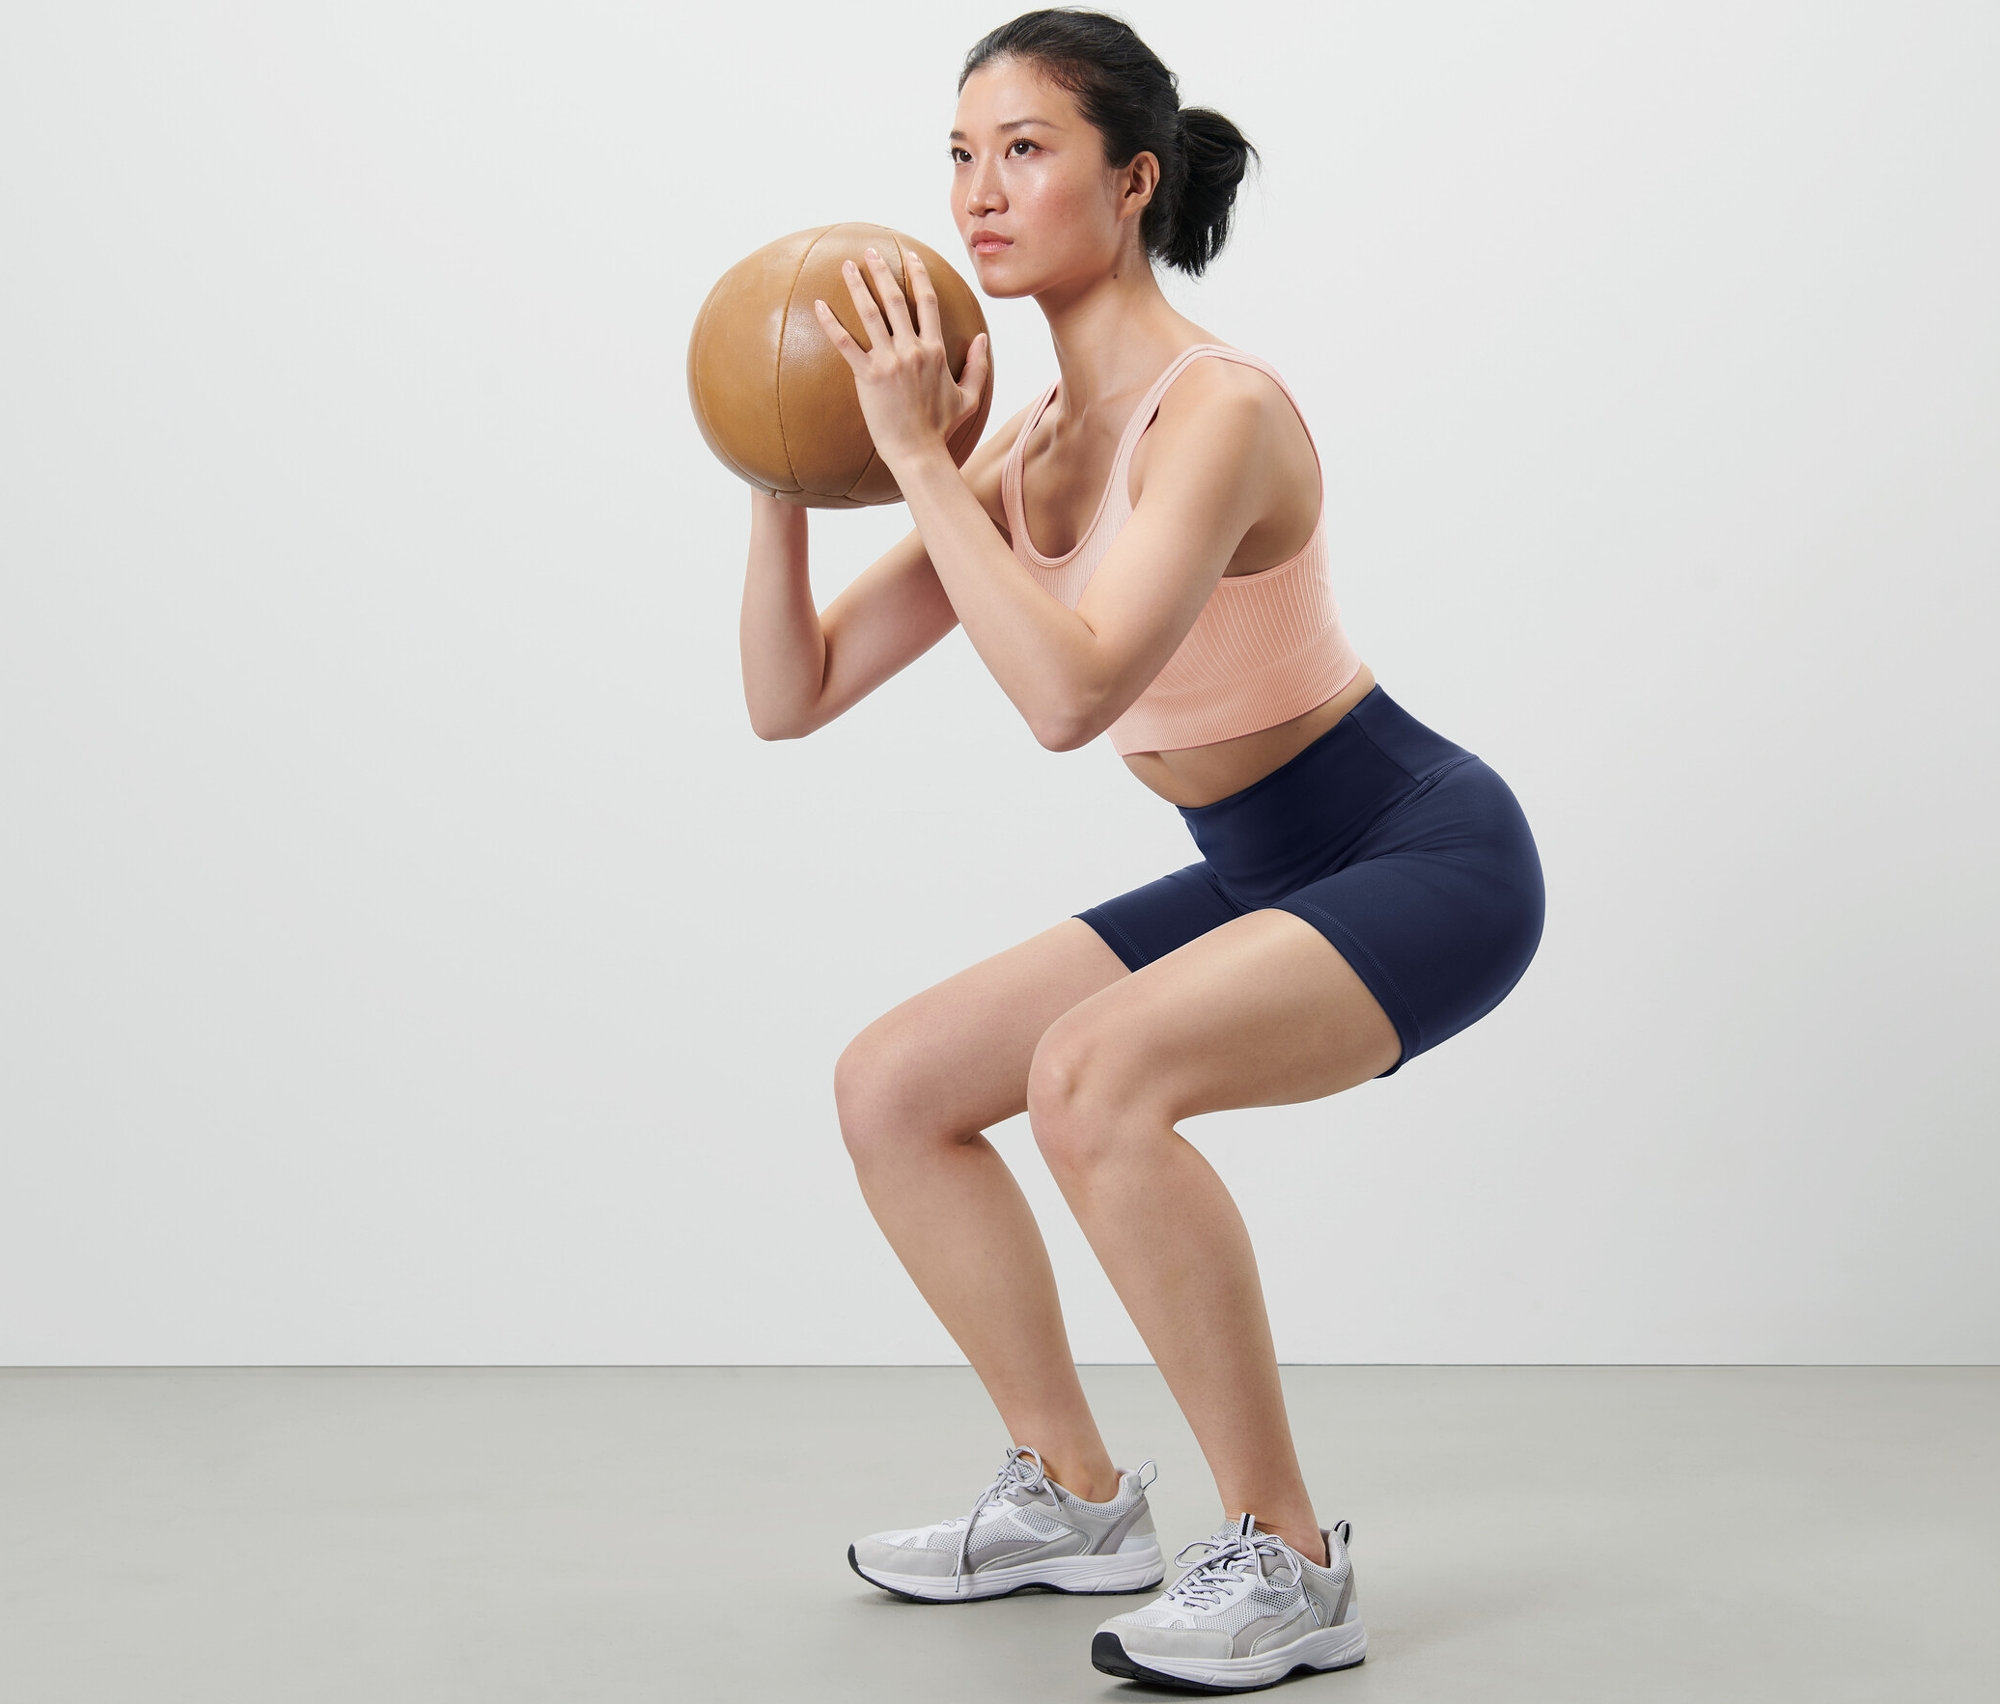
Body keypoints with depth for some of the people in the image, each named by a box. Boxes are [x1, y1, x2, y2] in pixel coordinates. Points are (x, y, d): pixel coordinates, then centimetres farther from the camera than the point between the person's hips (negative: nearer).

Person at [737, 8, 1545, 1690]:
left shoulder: (1218, 409, -23)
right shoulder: (1022, 445, 2)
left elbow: (1071, 693, -37)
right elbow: (792, 697, 1)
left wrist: (918, 459, -29)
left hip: (1430, 859, -9)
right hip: (1261, 879, 9)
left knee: (1093, 1077, -33)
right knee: (890, 1086, 5)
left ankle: (1288, 1560, -17)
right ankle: (1074, 1495, 18)